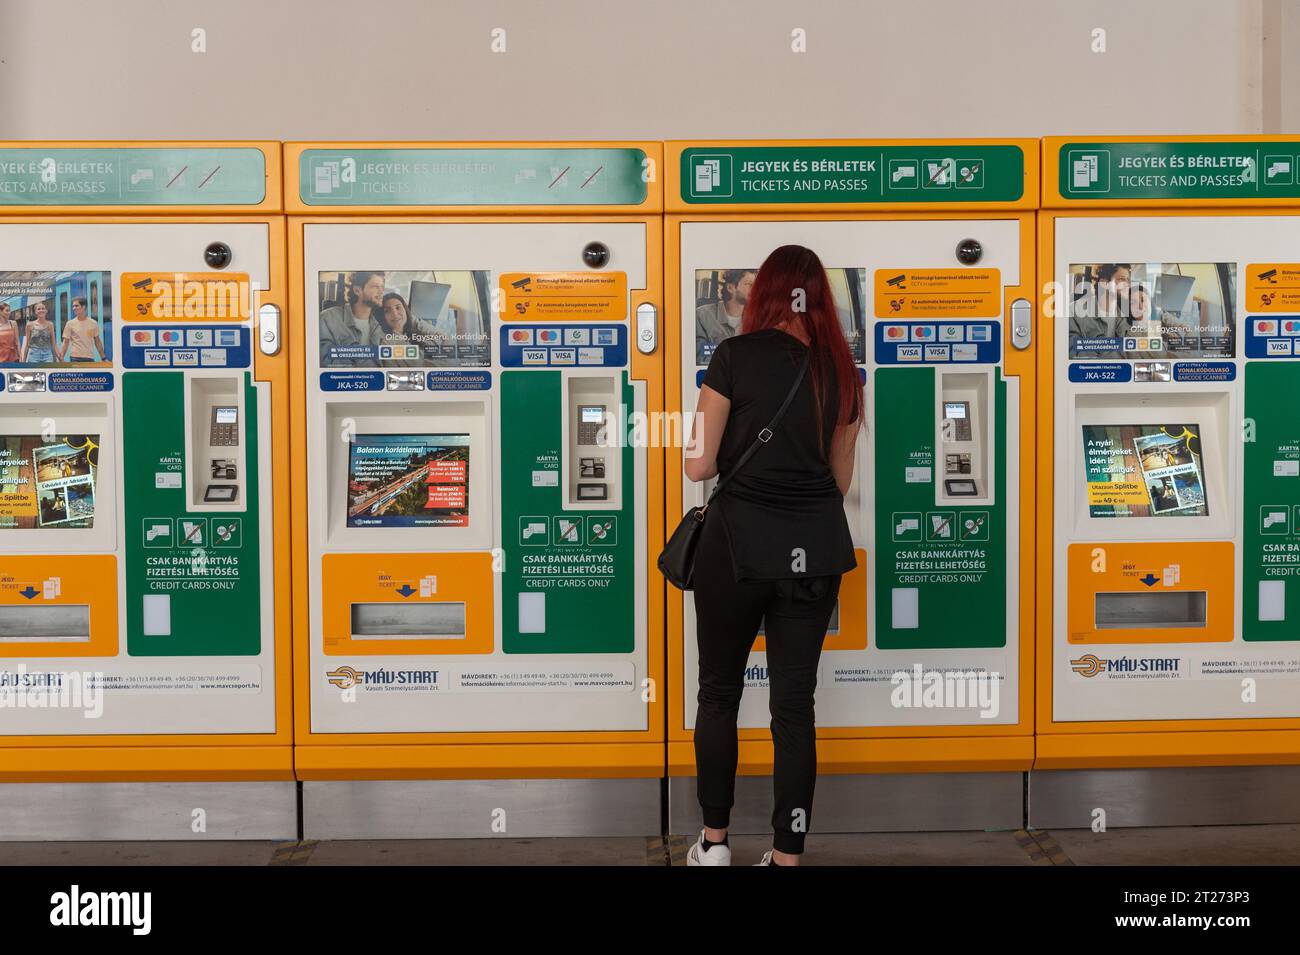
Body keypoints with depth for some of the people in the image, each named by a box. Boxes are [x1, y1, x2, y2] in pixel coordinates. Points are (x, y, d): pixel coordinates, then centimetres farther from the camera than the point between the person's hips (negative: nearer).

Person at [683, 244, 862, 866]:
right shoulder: (840, 367, 5)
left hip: (740, 539, -3)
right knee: (795, 702, 8)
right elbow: (842, 477, 11)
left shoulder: (736, 356, -7)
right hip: (816, 547, 3)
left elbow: (699, 465, -6)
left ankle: (714, 842, 24)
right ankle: (787, 855, 14)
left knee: (719, 692, 14)